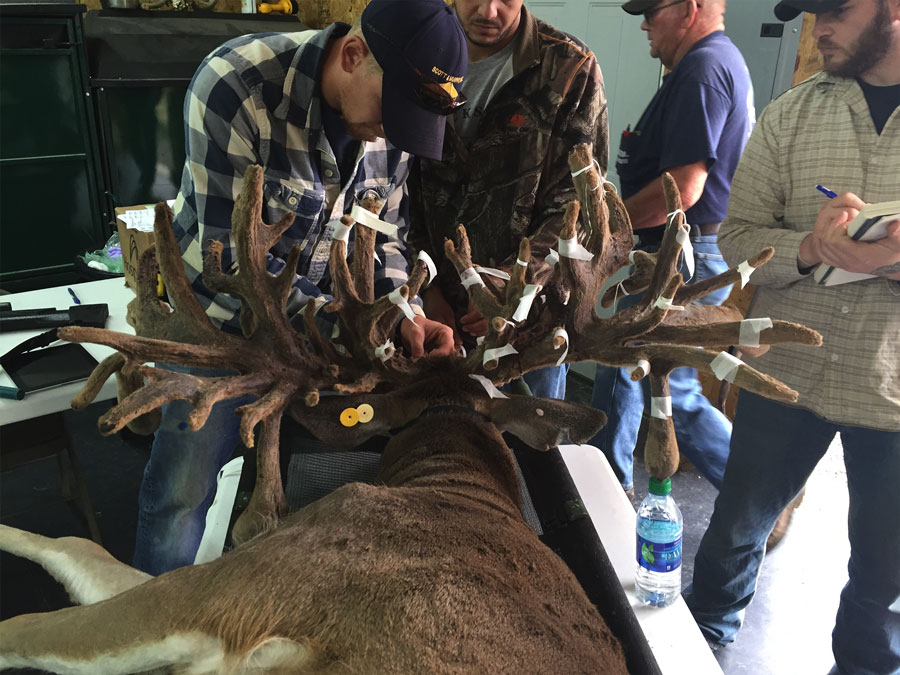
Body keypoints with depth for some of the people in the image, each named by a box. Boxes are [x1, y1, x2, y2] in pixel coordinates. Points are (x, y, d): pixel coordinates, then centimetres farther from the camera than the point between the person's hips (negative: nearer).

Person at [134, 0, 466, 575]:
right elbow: (232, 259, -27)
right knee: (185, 481, 0)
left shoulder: (397, 106, -11)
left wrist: (404, 316, -18)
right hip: (224, 312, -4)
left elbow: (385, 235, -1)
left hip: (322, 308, 5)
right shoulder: (236, 86, -28)